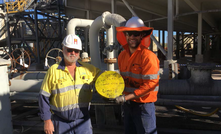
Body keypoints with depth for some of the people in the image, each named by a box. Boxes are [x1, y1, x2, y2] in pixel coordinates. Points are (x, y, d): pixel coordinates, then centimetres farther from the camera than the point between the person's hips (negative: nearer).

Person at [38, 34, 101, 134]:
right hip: (61, 123, -1)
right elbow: (44, 97, -2)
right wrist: (47, 120, -4)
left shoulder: (89, 69, 2)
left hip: (83, 121, 2)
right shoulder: (53, 70, -5)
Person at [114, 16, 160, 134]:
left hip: (143, 104, -7)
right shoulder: (122, 55, 3)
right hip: (127, 104, 7)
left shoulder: (148, 56, -18)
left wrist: (126, 98, -20)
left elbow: (150, 84, -21)